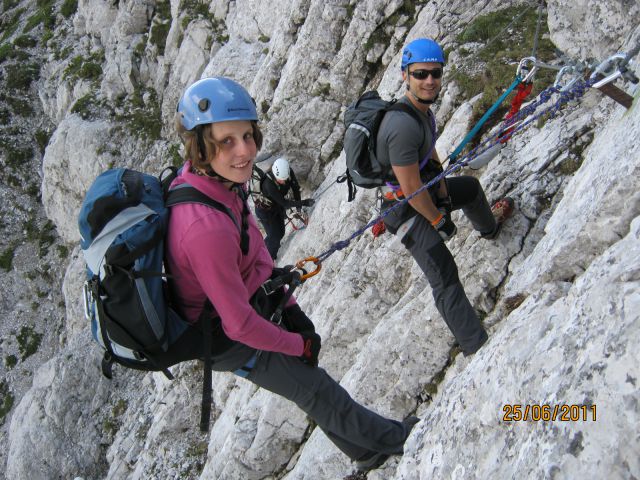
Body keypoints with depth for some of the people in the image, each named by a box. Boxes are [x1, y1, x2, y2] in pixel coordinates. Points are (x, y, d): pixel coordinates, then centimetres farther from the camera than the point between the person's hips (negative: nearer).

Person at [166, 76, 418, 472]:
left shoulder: (218, 180, -13)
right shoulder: (205, 229, -41)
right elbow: (239, 324, -31)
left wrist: (290, 306, 4)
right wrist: (299, 344, -14)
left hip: (254, 301, 8)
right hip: (231, 340, -8)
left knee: (308, 380, 25)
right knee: (318, 391, 13)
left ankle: (365, 451, 48)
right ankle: (392, 439, 38)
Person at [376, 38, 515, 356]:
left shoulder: (422, 108, -3)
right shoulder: (403, 125, -35)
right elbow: (411, 189, -30)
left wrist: (443, 194, 7)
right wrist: (439, 220, -16)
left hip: (426, 190, 10)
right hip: (405, 209, -10)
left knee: (470, 187, 33)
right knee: (444, 278, -13)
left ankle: (489, 226, 65)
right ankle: (478, 348, -8)